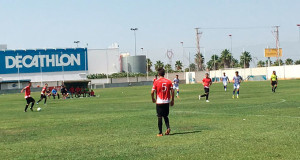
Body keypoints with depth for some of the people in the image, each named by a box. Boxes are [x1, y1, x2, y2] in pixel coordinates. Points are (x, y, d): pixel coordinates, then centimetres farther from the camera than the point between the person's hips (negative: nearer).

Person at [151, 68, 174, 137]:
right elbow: (172, 91, -1)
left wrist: (153, 99, 8)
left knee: (159, 117, 5)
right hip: (167, 102, 3)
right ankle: (168, 127, -5)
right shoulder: (169, 81, 1)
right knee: (166, 116, 18)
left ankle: (160, 133, 6)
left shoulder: (156, 82, -8)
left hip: (159, 102, -3)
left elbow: (152, 92, -10)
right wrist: (172, 100, 8)